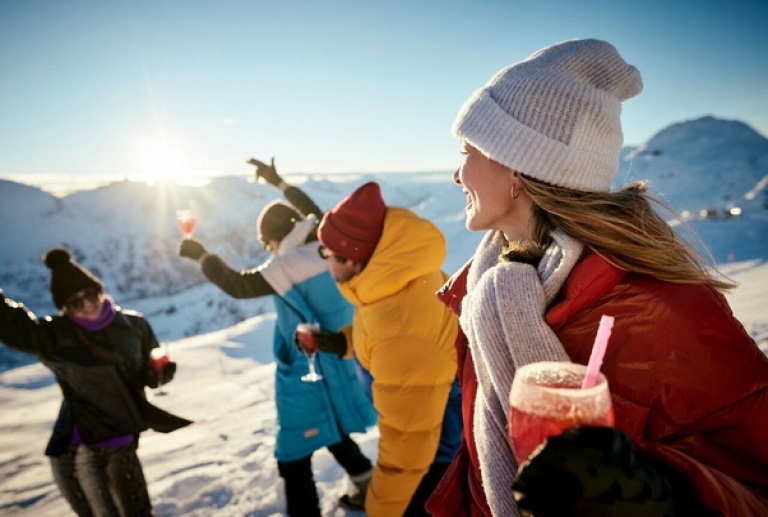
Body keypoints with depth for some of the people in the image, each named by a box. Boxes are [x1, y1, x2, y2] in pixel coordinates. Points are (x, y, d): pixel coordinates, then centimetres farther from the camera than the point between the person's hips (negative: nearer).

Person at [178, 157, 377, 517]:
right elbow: (312, 212, 15)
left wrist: (201, 255, -3)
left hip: (306, 373, -8)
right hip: (338, 362, 9)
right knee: (332, 429, 30)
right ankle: (369, 488, 45)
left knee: (294, 457, 4)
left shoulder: (287, 267, -23)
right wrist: (278, 182, 24)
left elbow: (237, 285, -17)